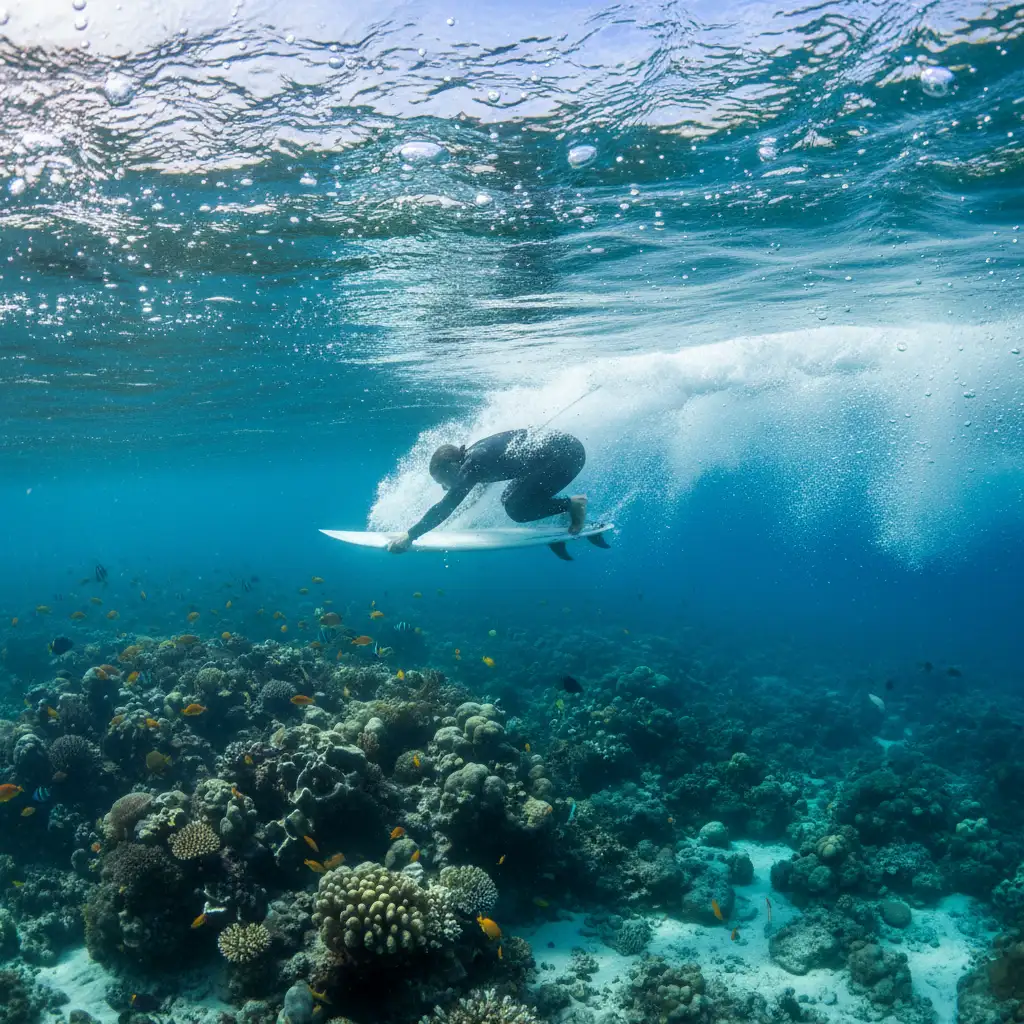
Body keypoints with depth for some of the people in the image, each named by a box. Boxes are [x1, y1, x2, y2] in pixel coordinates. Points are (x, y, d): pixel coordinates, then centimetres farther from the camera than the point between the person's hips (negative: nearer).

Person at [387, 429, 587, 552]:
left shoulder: (473, 463, -16)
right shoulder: (473, 456, 11)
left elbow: (446, 506, -18)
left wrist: (410, 535, -14)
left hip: (567, 453, -10)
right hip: (557, 450, 10)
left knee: (517, 508, -11)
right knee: (510, 500, 12)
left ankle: (573, 504, 2)